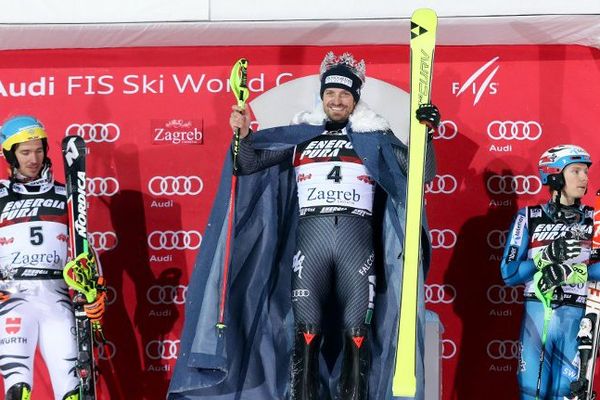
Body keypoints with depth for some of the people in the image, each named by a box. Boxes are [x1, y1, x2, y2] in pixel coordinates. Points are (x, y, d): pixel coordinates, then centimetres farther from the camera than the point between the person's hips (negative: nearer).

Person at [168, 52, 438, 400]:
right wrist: (244, 134, -5)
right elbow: (250, 164, 13)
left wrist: (425, 135, -9)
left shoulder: (375, 137, 12)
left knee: (358, 333, -2)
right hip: (310, 241, 1)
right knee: (306, 331, -2)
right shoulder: (300, 135, 15)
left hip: (358, 243, 0)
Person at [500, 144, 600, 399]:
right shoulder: (530, 217, 4)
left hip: (578, 318, 1)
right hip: (538, 313, -1)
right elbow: (509, 273, -2)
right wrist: (546, 258, -16)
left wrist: (573, 270, -21)